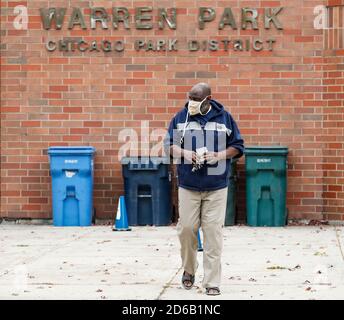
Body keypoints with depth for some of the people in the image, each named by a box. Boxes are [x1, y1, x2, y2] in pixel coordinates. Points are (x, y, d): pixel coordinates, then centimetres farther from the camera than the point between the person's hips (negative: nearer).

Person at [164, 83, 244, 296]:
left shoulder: (224, 118, 2)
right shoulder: (181, 117, 4)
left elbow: (237, 146, 6)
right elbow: (169, 144, 10)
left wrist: (219, 156, -12)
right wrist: (184, 152, -11)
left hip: (217, 188, -1)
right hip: (188, 186, 1)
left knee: (213, 232, -3)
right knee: (187, 228, 1)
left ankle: (212, 282, 2)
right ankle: (189, 270, 27)